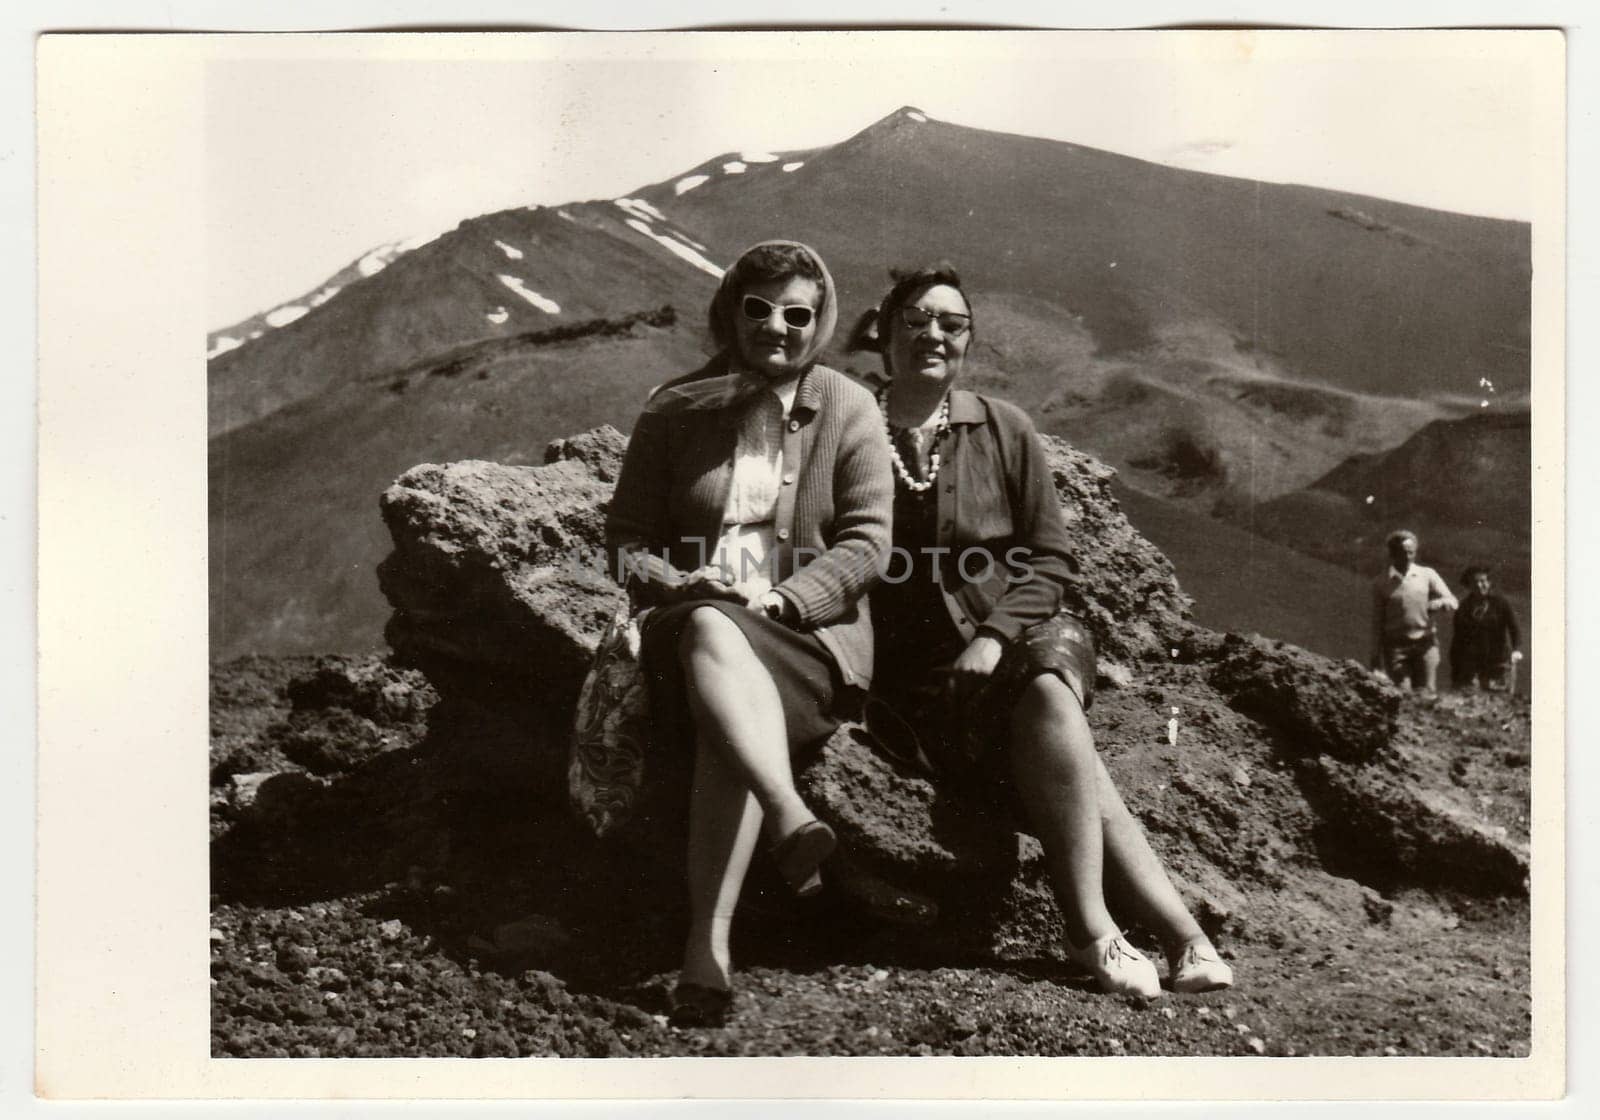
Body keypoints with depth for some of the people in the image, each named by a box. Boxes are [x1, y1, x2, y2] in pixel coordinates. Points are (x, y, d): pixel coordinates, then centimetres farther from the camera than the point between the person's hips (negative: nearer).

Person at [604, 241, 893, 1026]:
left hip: (810, 627, -1)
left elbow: (865, 542, 1)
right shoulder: (675, 410, 11)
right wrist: (678, 585, -12)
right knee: (710, 634, -38)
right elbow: (627, 534, 10)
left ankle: (709, 944, -40)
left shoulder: (848, 409, 8)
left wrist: (780, 598, -14)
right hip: (695, 617, 1)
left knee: (725, 722, -34)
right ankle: (792, 819, -55)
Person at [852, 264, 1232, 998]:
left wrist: (996, 635, -9)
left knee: (1046, 693, -34)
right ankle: (1179, 933, -29)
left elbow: (1049, 559, 8)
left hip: (1022, 633, 2)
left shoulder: (1003, 429, 9)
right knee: (1047, 712, -29)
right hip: (918, 660, -1)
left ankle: (1090, 928, -30)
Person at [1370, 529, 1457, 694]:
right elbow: (1377, 622, 7)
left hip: (1425, 643, 1)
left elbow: (1452, 602, 2)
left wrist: (1437, 604, -22)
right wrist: (1376, 656, 3)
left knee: (1426, 693, -3)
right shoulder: (1381, 583, 6)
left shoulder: (1427, 575, 7)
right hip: (1396, 645, -1)